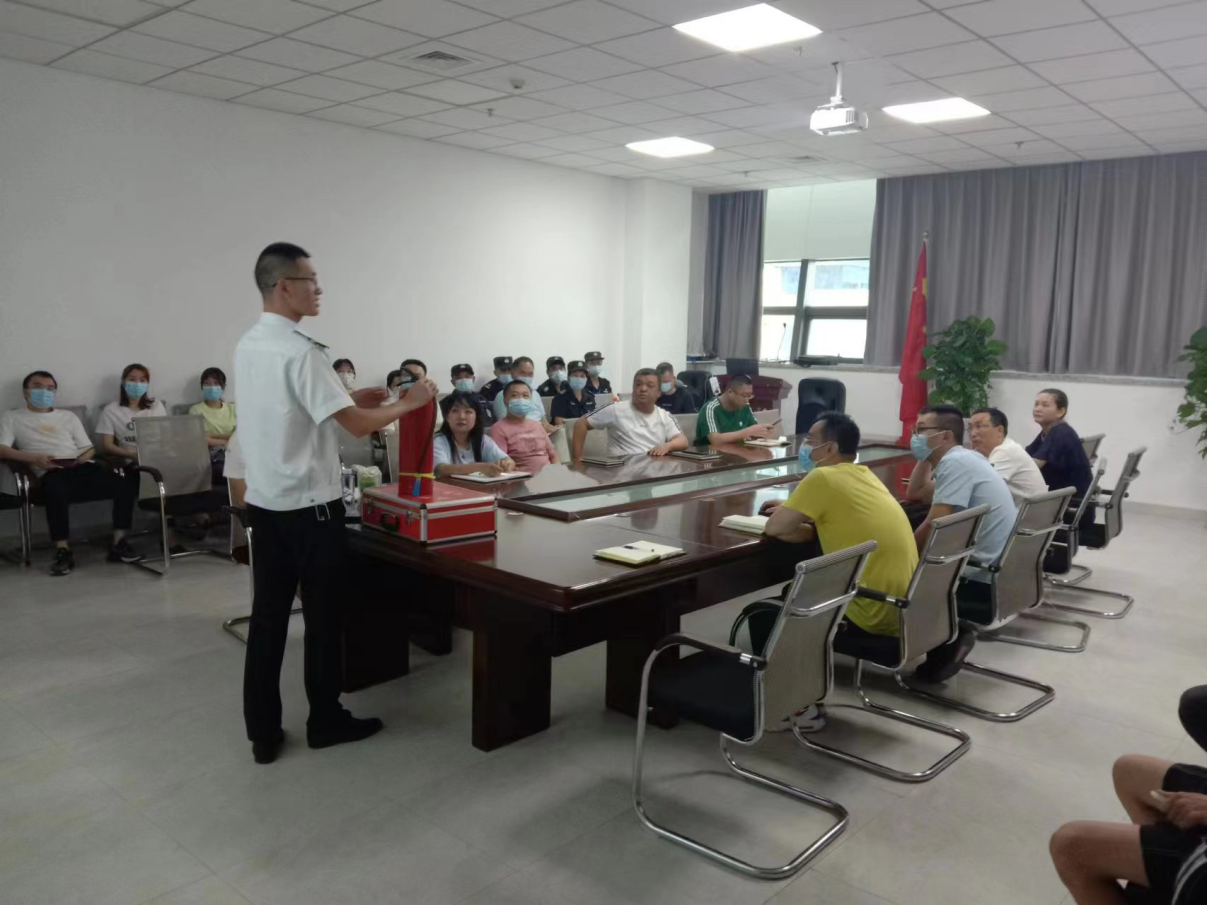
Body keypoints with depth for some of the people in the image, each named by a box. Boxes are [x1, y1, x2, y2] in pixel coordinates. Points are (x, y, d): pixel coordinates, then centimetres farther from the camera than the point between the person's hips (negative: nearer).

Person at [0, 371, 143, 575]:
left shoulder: (68, 416, 30)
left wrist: (83, 457, -3)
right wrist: (34, 458, -15)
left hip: (84, 468, 4)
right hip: (53, 473, -3)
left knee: (125, 483, -25)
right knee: (57, 492, -42)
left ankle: (118, 544, -18)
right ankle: (63, 551, -30)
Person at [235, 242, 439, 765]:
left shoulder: (247, 346, 9)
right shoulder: (301, 352, -20)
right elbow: (357, 426, -20)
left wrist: (350, 399, 16)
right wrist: (408, 404, -5)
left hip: (264, 502, 8)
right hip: (309, 506, -8)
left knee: (267, 617, 12)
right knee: (323, 617, 8)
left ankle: (263, 734, 20)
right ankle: (325, 721, 22)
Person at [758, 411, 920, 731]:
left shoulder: (823, 478, -15)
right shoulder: (863, 475, 10)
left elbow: (773, 528, -11)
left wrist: (785, 514, 7)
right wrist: (793, 509, 12)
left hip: (873, 615, -9)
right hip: (903, 608, 9)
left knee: (763, 615, 5)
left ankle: (803, 708, 9)